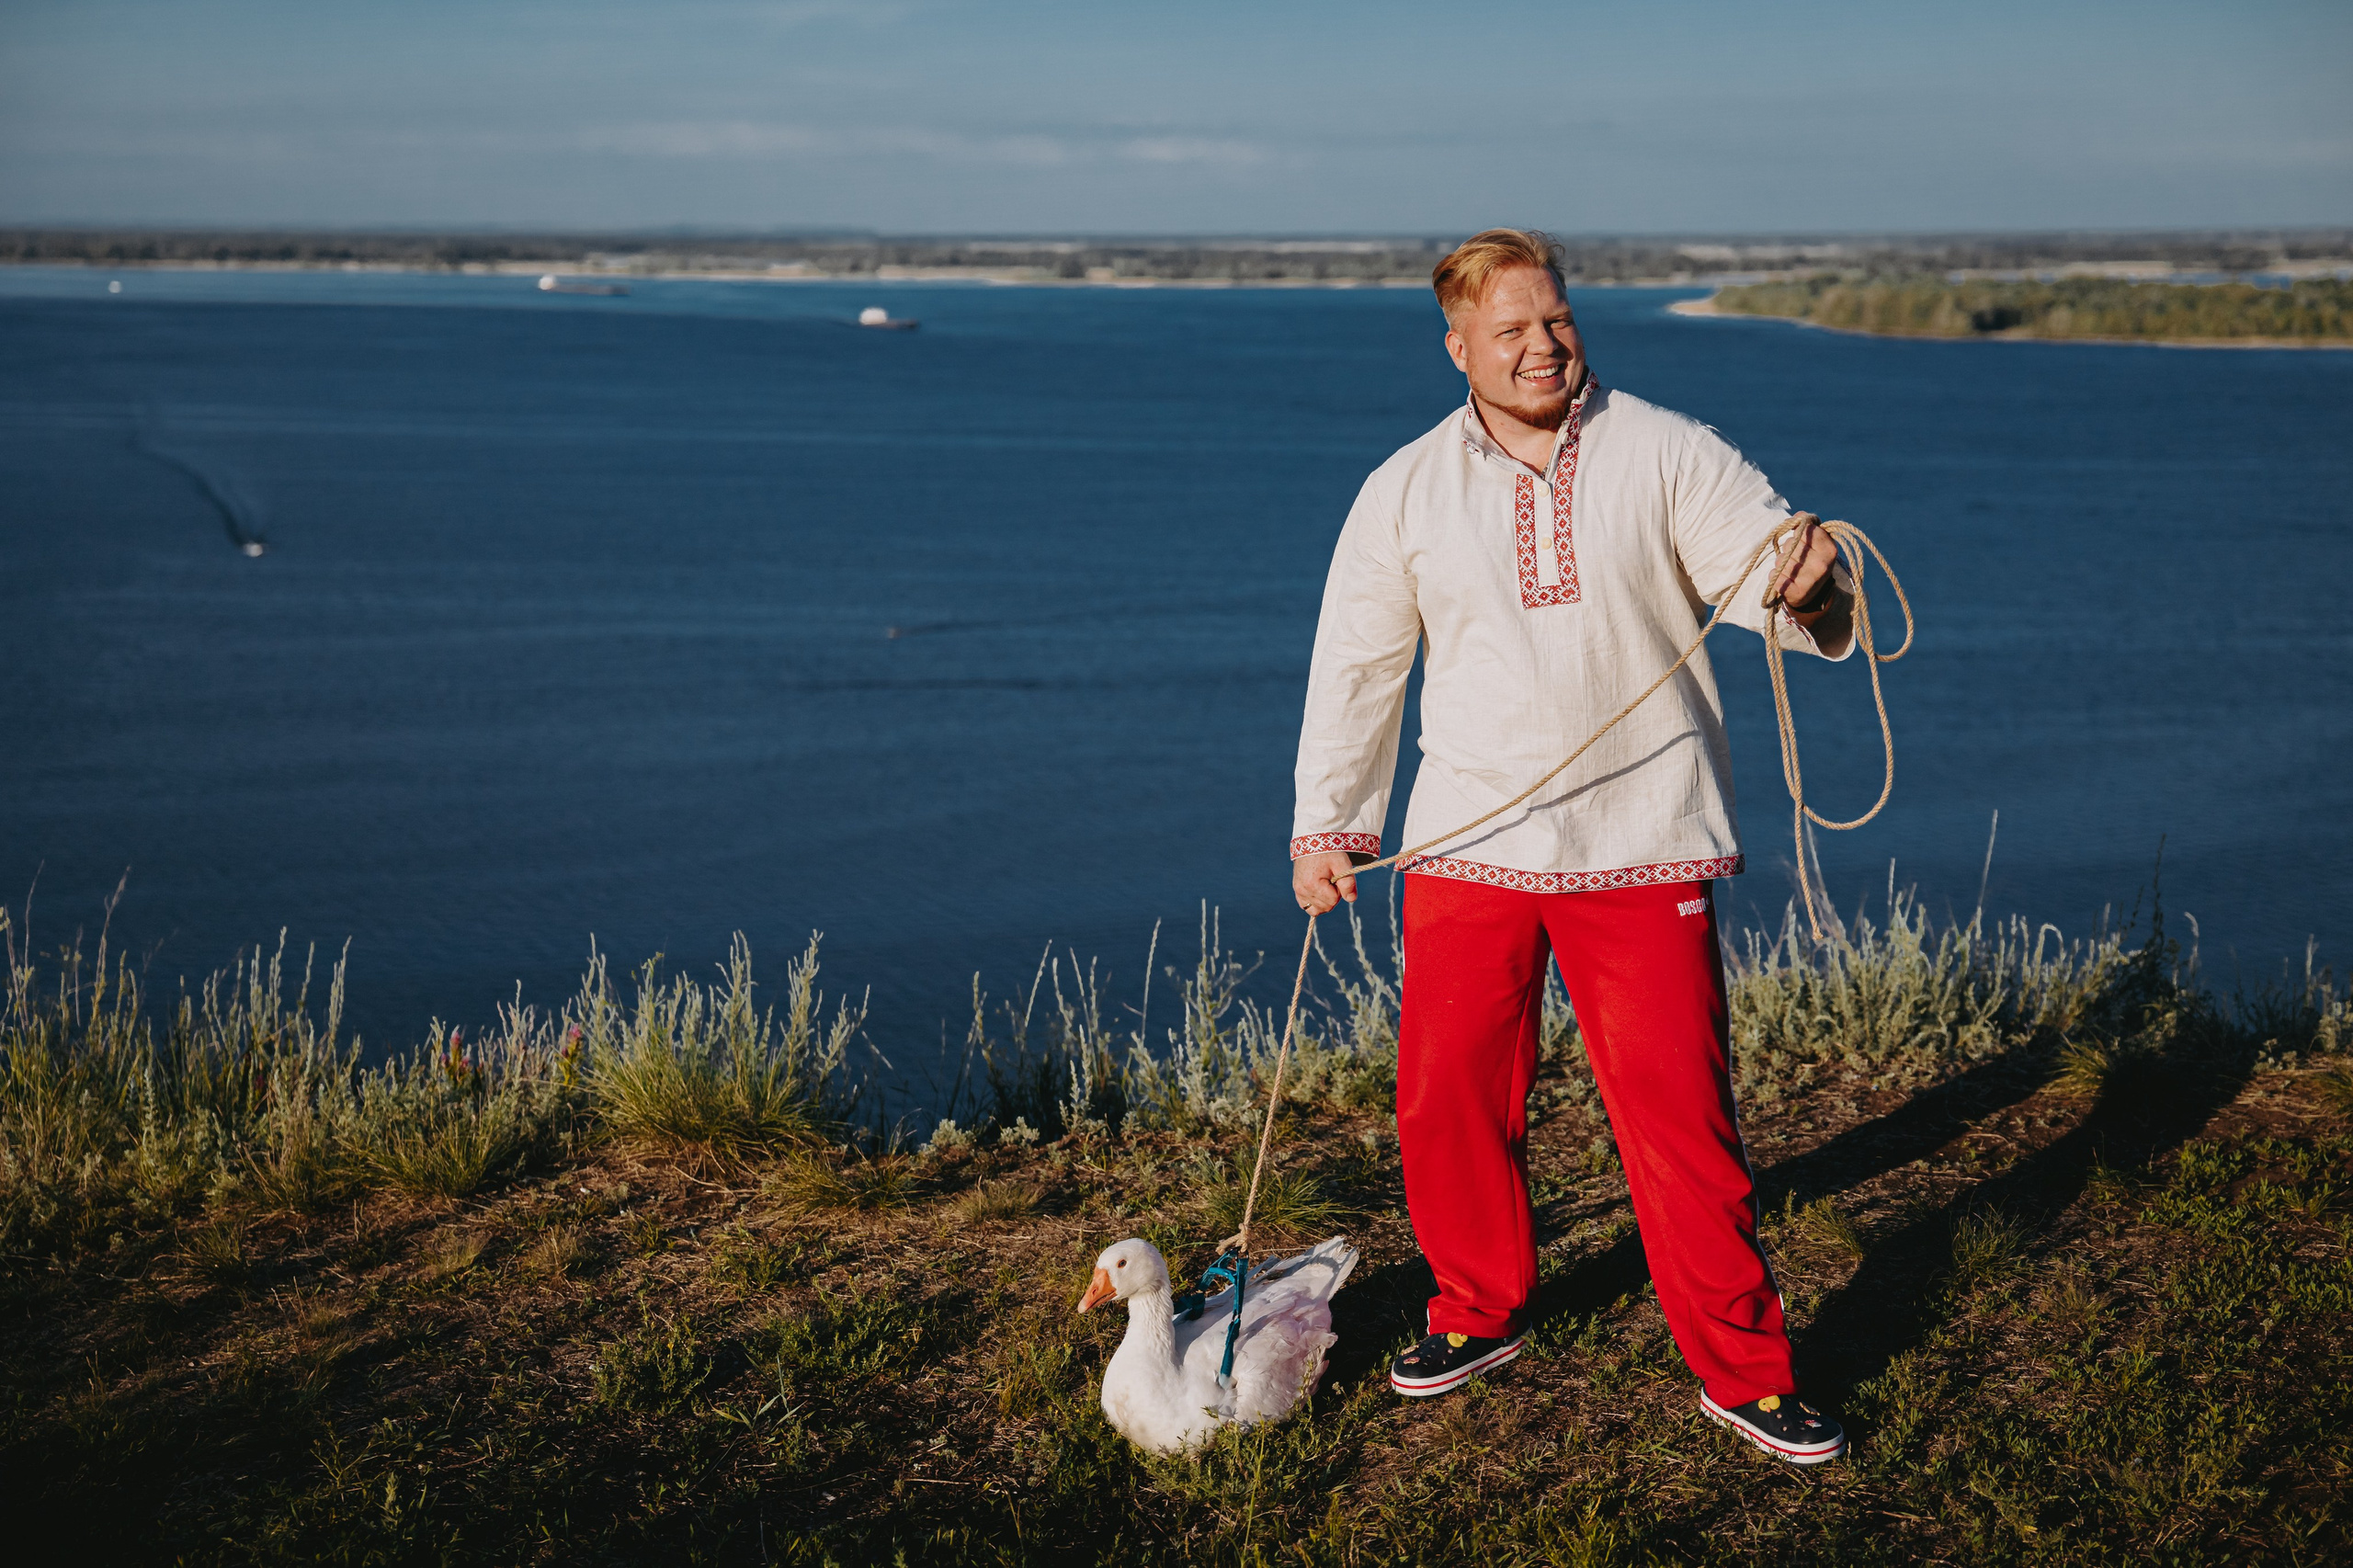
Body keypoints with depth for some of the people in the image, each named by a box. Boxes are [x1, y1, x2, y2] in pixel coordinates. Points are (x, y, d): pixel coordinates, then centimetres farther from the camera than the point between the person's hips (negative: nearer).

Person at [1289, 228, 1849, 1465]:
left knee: (1680, 1110, -3)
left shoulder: (1668, 456, 0)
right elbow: (1354, 665, 13)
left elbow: (1767, 571, -4)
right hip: (1468, 844, 3)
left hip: (1641, 842, -2)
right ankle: (1480, 1312, 30)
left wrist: (1808, 581, -29)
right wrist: (1325, 821, 8)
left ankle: (1741, 1371, 9)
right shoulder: (1404, 492, 8)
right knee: (1446, 1095, 7)